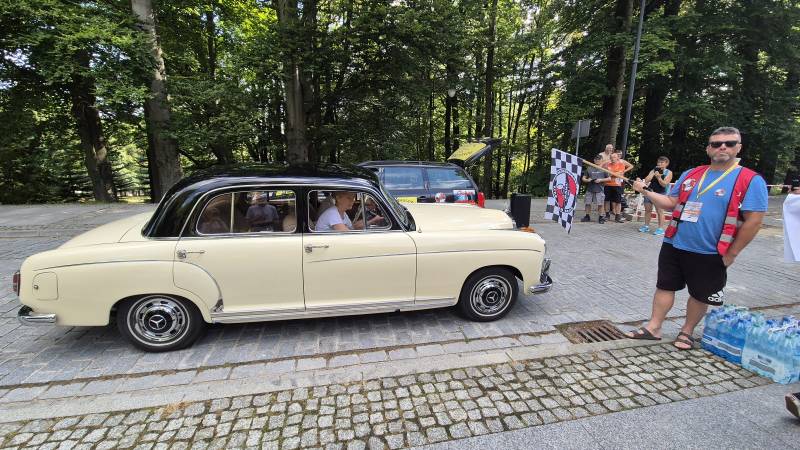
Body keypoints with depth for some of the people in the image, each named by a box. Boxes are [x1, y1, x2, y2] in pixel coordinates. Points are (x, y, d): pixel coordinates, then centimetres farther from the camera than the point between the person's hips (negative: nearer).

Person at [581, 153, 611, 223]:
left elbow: (609, 178, 3)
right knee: (588, 203, 6)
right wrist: (587, 180, -10)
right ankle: (587, 216, 20)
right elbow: (583, 178, 11)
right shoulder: (589, 169, 8)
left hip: (599, 189, -2)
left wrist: (601, 180, -10)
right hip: (589, 189, 2)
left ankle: (600, 217, 12)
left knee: (600, 204, 0)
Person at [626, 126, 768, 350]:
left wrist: (731, 253, -9)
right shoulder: (690, 174, 6)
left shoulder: (751, 180, -7)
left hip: (709, 254, -3)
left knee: (700, 295, 12)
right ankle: (653, 327, 21)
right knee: (665, 286, 10)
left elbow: (753, 220, -9)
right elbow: (671, 203, 11)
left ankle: (687, 331, 31)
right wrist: (646, 191, -1)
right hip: (674, 246, 4)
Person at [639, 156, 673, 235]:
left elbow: (664, 184, -9)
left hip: (660, 193, -4)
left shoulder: (668, 172, 1)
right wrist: (653, 174, -8)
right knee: (647, 210, 7)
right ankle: (646, 226, 16)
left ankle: (661, 229, -2)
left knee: (659, 211, -6)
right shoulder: (653, 171, 11)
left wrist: (658, 177, -19)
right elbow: (646, 180, 0)